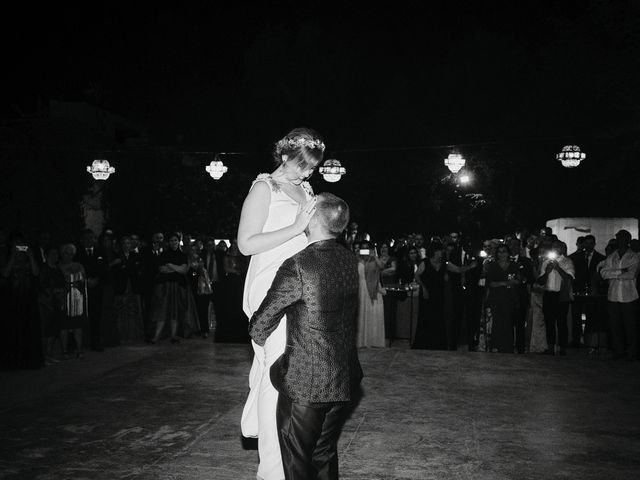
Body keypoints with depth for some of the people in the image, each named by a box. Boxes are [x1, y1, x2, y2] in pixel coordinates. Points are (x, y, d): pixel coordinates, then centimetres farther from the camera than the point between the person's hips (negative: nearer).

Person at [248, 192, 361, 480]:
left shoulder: (297, 266, -19)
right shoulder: (350, 261, 1)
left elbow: (260, 325, -14)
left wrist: (264, 341, 8)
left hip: (304, 383, -6)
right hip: (344, 380, 7)